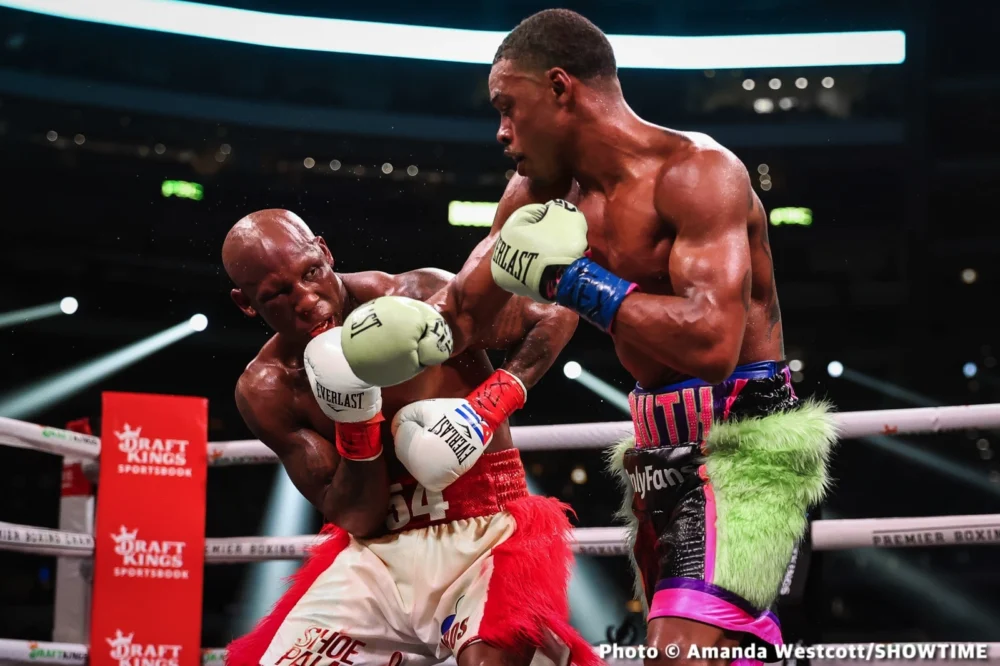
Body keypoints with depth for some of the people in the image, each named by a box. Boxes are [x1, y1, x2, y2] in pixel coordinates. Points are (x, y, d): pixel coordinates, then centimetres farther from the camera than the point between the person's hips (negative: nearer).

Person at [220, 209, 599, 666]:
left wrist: (492, 402, -14)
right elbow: (355, 520, -5)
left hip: (487, 530, -4)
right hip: (376, 552, 4)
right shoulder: (265, 392, -3)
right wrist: (355, 421, -22)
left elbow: (556, 316, -2)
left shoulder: (423, 301, -12)